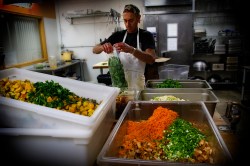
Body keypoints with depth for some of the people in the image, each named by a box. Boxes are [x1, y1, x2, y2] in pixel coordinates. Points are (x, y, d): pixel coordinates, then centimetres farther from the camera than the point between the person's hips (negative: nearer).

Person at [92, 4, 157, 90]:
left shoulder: (146, 35, -6)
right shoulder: (118, 35, 3)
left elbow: (151, 59, -21)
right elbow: (95, 50, 2)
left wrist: (131, 50, -36)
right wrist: (103, 47, -21)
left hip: (137, 84, -2)